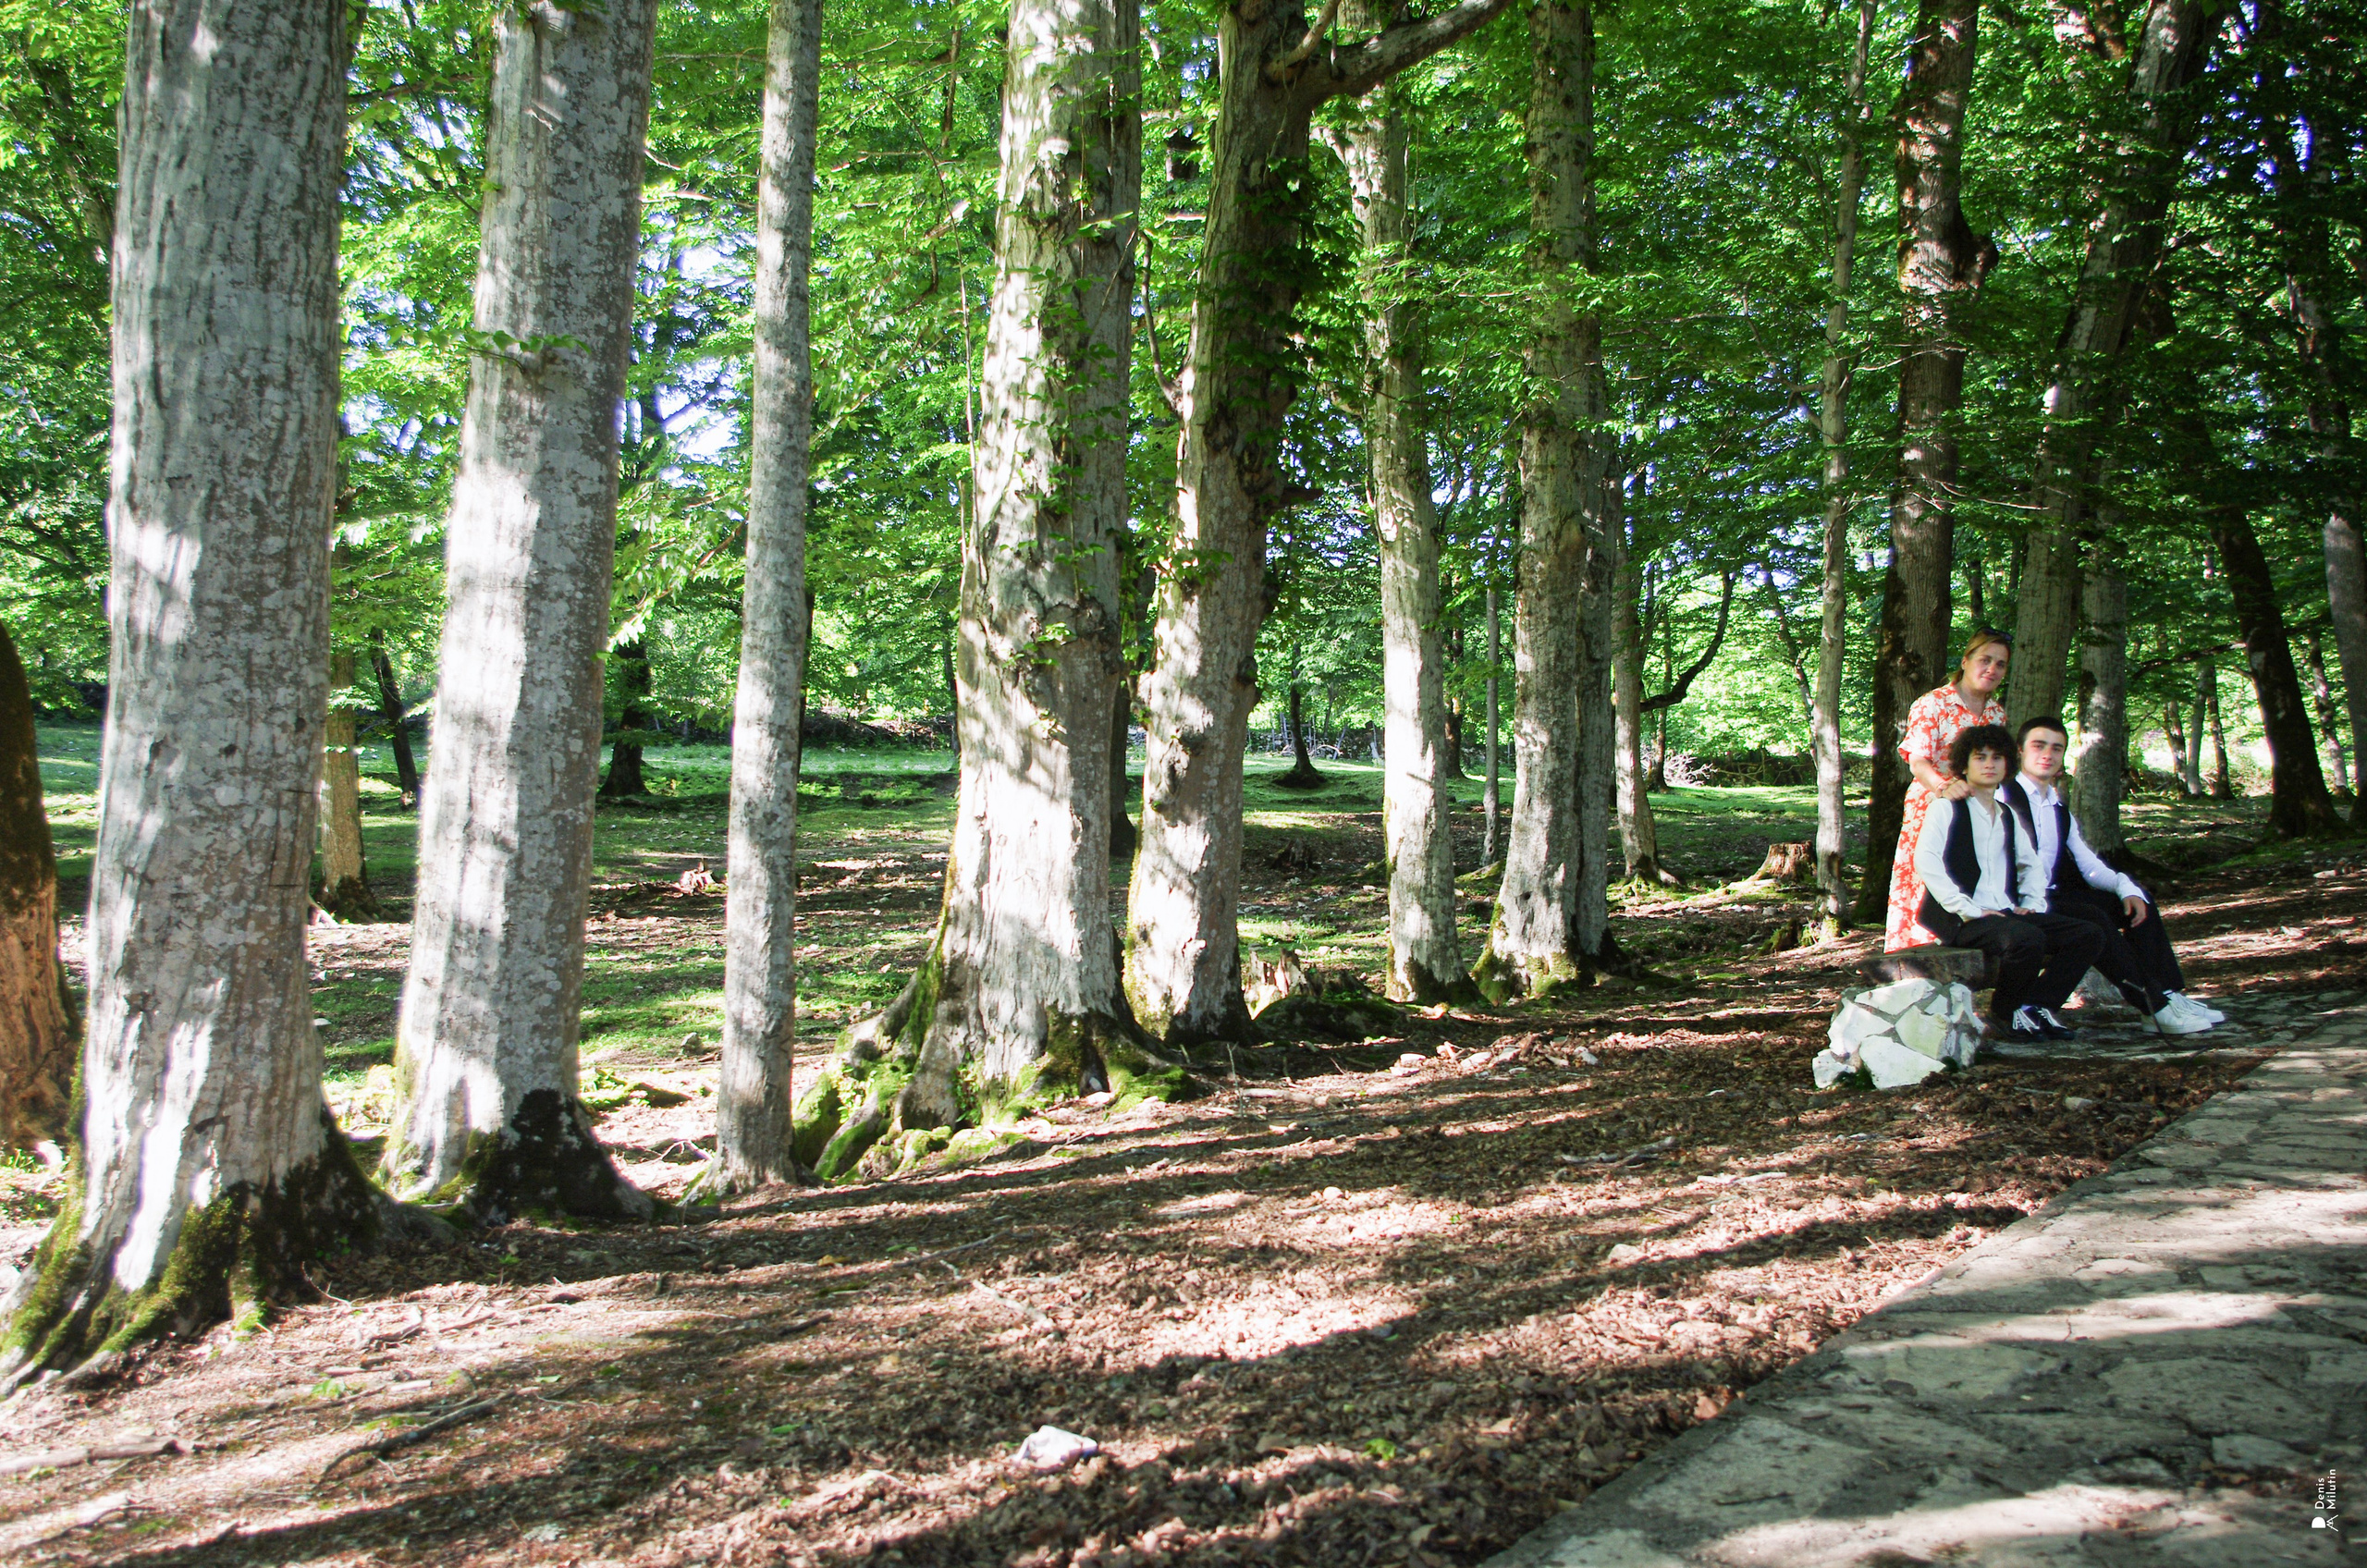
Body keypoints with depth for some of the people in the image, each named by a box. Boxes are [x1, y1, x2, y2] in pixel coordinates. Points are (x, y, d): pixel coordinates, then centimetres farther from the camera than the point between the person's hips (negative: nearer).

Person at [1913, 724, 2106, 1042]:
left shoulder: (2008, 815, 22)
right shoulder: (1946, 810, 0)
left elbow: (2030, 864, 32)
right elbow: (1925, 862, -14)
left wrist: (2033, 904, 11)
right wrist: (1968, 909, -20)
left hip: (2008, 913, 7)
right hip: (1965, 920, -7)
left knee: (2088, 935, -8)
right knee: (2027, 938, -34)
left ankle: (2037, 1005, -3)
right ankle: (2005, 1013, -10)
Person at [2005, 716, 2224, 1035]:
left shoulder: (2060, 809, 22)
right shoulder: (2005, 796, -3)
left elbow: (2088, 865, 15)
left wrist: (2125, 886, -4)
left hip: (2055, 895, 9)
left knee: (2135, 900, 0)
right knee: (2092, 917, -28)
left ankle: (2170, 995, -5)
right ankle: (2158, 1008, -23)